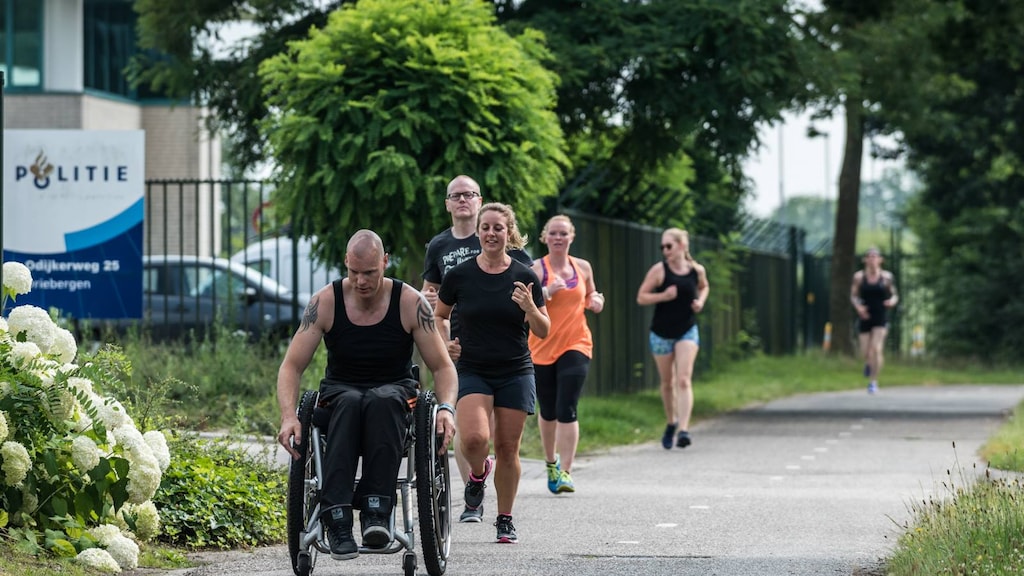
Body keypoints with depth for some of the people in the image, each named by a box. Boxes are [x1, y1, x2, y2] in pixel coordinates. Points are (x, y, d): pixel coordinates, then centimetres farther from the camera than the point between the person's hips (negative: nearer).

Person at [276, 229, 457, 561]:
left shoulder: (411, 303, -7)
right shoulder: (325, 302, -6)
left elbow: (442, 366, -2)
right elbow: (291, 366, -7)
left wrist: (447, 408, -23)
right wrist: (288, 416, -25)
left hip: (394, 393, 0)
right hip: (341, 393, 0)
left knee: (383, 401, -38)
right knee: (349, 403, -38)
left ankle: (376, 511, -44)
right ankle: (336, 517, -47)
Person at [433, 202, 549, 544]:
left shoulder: (525, 278, -1)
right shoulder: (460, 276, -1)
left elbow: (543, 332, 2)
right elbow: (439, 316, 14)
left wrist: (530, 308, -17)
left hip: (516, 374, 1)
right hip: (473, 371, -1)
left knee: (508, 449, 2)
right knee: (474, 438, -22)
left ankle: (505, 519, 19)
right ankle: (478, 474, 13)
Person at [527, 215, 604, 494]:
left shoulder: (583, 268, 8)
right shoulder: (536, 269, -4)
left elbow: (590, 297, 25)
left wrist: (596, 301, 3)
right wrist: (547, 291, -28)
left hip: (576, 346, 1)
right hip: (542, 348, -1)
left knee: (567, 409, -13)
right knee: (548, 412, 11)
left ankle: (565, 472, -14)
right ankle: (551, 462, 35)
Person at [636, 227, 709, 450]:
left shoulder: (697, 270, -2)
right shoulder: (659, 270, -9)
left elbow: (703, 287, 20)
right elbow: (641, 297, -6)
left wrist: (700, 301, -1)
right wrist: (663, 296, -22)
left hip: (687, 332, 0)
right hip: (662, 333, 0)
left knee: (684, 380, -15)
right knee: (667, 383, 12)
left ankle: (683, 429, -22)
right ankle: (671, 423, 35)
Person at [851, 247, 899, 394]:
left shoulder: (886, 277, -1)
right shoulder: (859, 276, -1)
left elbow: (894, 295, 8)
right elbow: (853, 296, 6)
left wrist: (893, 301, -14)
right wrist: (858, 307, -14)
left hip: (881, 318, -1)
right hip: (865, 317, 1)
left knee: (876, 349, -15)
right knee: (866, 353, 0)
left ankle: (873, 382, -4)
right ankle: (868, 363, 39)